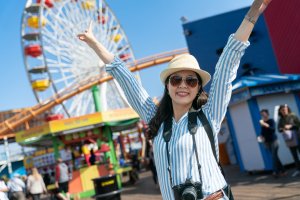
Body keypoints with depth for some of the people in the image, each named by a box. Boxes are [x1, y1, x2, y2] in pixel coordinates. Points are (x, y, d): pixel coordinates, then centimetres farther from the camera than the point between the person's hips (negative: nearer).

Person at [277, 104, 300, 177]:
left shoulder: (293, 116, -2)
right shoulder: (281, 120, 8)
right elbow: (279, 129, 7)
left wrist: (291, 126, -16)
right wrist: (283, 129, -14)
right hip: (288, 139, 4)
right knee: (294, 155, 6)